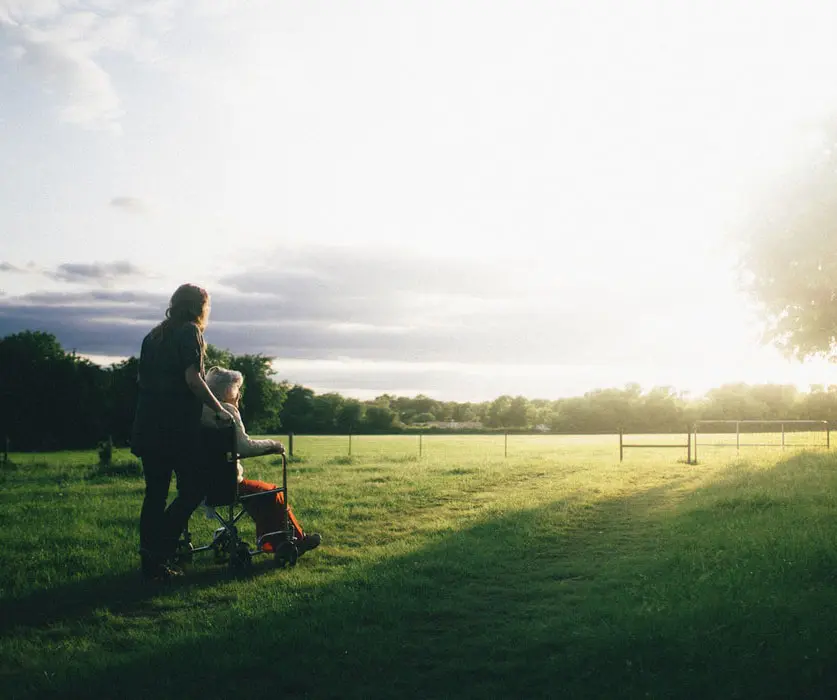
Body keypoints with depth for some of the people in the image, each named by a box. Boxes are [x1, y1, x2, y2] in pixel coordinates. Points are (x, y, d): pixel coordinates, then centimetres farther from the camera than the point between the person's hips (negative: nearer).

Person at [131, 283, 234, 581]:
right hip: (178, 426, -7)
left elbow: (141, 378, 20)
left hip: (148, 425, 7)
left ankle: (151, 563, 11)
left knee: (155, 493, 10)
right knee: (192, 489, 1)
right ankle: (159, 549, -8)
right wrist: (218, 409, -7)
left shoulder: (154, 335, 17)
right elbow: (192, 379, -15)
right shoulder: (190, 332, -5)